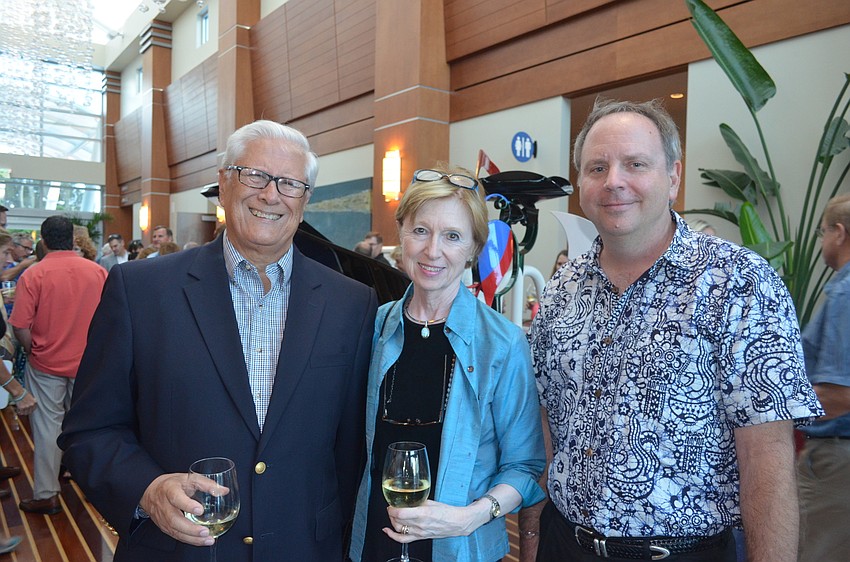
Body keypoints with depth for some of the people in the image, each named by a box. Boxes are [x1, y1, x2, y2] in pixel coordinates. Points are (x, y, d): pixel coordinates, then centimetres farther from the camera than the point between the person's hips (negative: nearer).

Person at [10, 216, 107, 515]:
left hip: (46, 365, -2)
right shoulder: (97, 271, -6)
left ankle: (46, 495, 16)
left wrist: (34, 352, 2)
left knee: (47, 426, 8)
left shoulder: (33, 275, -14)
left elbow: (20, 327, -16)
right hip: (88, 363, 3)